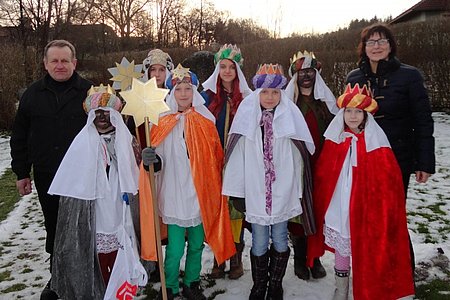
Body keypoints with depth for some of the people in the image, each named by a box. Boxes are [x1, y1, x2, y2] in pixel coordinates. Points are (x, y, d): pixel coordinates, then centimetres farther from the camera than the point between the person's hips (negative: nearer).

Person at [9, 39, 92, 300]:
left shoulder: (89, 92, -3)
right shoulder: (33, 94, 6)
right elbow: (20, 137, 10)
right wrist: (22, 172, 7)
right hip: (46, 177, 3)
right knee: (54, 228, 14)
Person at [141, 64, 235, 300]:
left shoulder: (205, 120, 3)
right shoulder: (162, 122, -2)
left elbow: (216, 158, 9)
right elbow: (158, 161, -2)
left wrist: (216, 189, 5)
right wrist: (151, 160, -24)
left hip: (201, 195, 2)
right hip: (174, 196, -2)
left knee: (196, 246, 15)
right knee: (175, 249, 2)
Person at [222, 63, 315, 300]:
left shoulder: (290, 117, -2)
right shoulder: (247, 117, -2)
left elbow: (298, 158, 1)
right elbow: (237, 158, -1)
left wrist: (297, 192, 2)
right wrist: (237, 191, -1)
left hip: (283, 192, 0)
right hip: (255, 192, 0)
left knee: (280, 241, 12)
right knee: (259, 243, 10)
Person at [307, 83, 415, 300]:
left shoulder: (376, 143, -8)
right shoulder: (334, 140, 1)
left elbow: (389, 182, -7)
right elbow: (322, 176, 7)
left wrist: (381, 213, -9)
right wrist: (322, 207, 8)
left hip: (365, 211, -3)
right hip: (337, 208, 3)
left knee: (365, 253, 4)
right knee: (340, 249, 16)